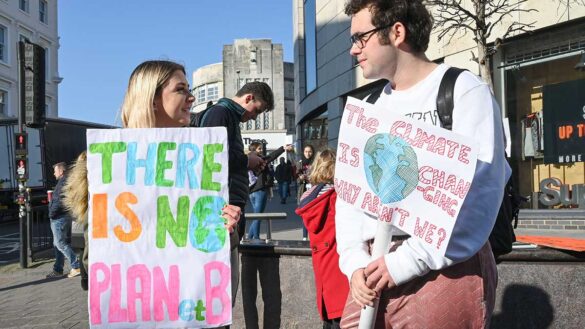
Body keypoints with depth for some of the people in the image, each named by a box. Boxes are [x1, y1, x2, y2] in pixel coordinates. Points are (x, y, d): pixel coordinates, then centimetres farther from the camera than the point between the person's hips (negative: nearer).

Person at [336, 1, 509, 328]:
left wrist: (407, 262, -18)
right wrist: (355, 263, -5)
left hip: (447, 268, -5)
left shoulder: (465, 91, -4)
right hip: (374, 272, 5)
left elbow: (481, 193, -15)